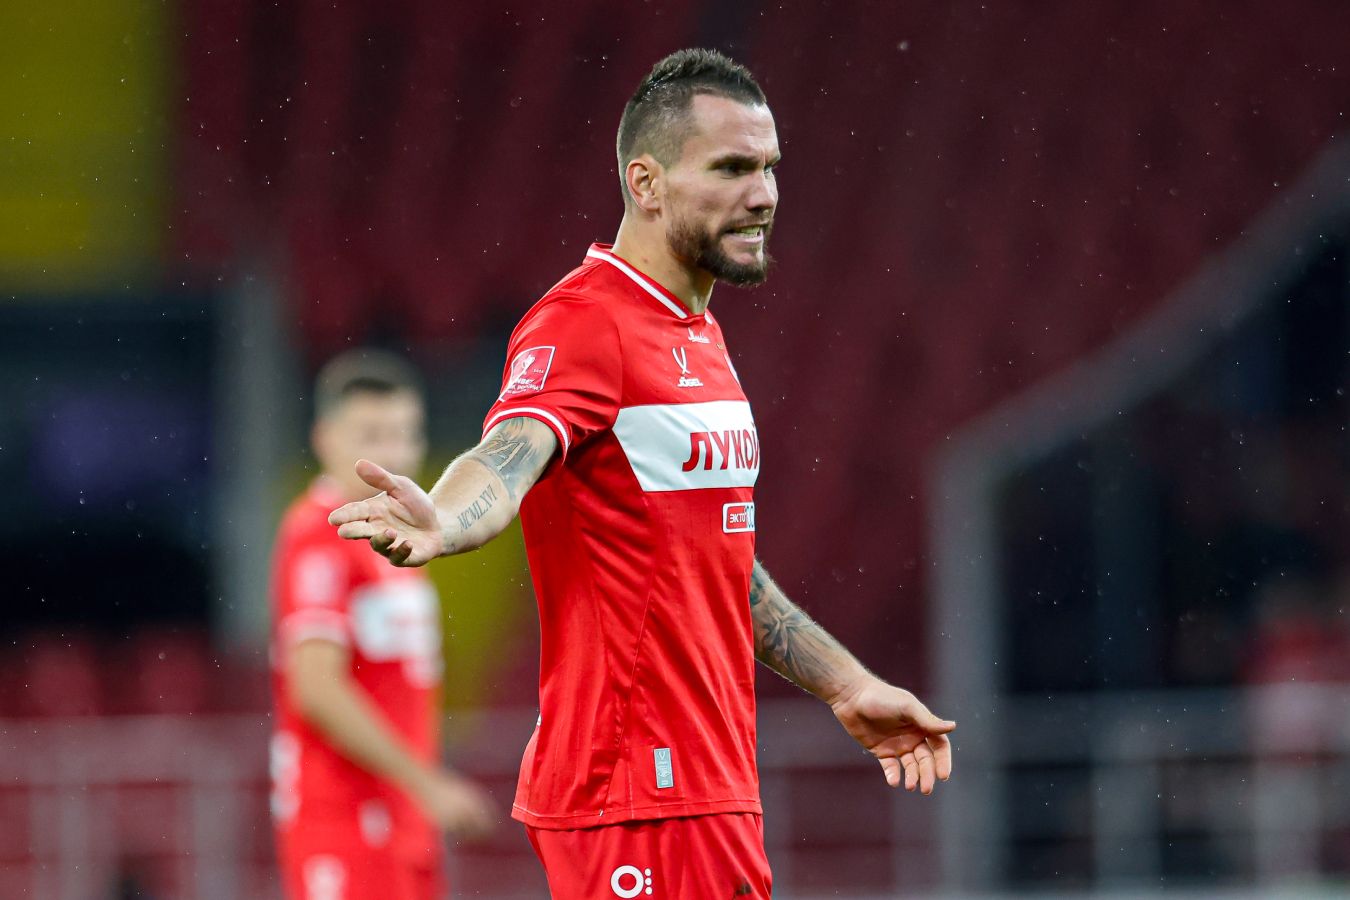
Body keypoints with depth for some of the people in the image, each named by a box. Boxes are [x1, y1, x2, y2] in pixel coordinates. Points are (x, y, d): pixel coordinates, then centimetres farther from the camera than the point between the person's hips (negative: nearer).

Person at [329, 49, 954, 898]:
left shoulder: (700, 339, 19)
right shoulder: (587, 324, -12)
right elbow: (510, 454, -32)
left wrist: (849, 686, 34)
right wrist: (440, 524, -54)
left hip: (710, 788, 10)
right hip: (638, 794, -10)